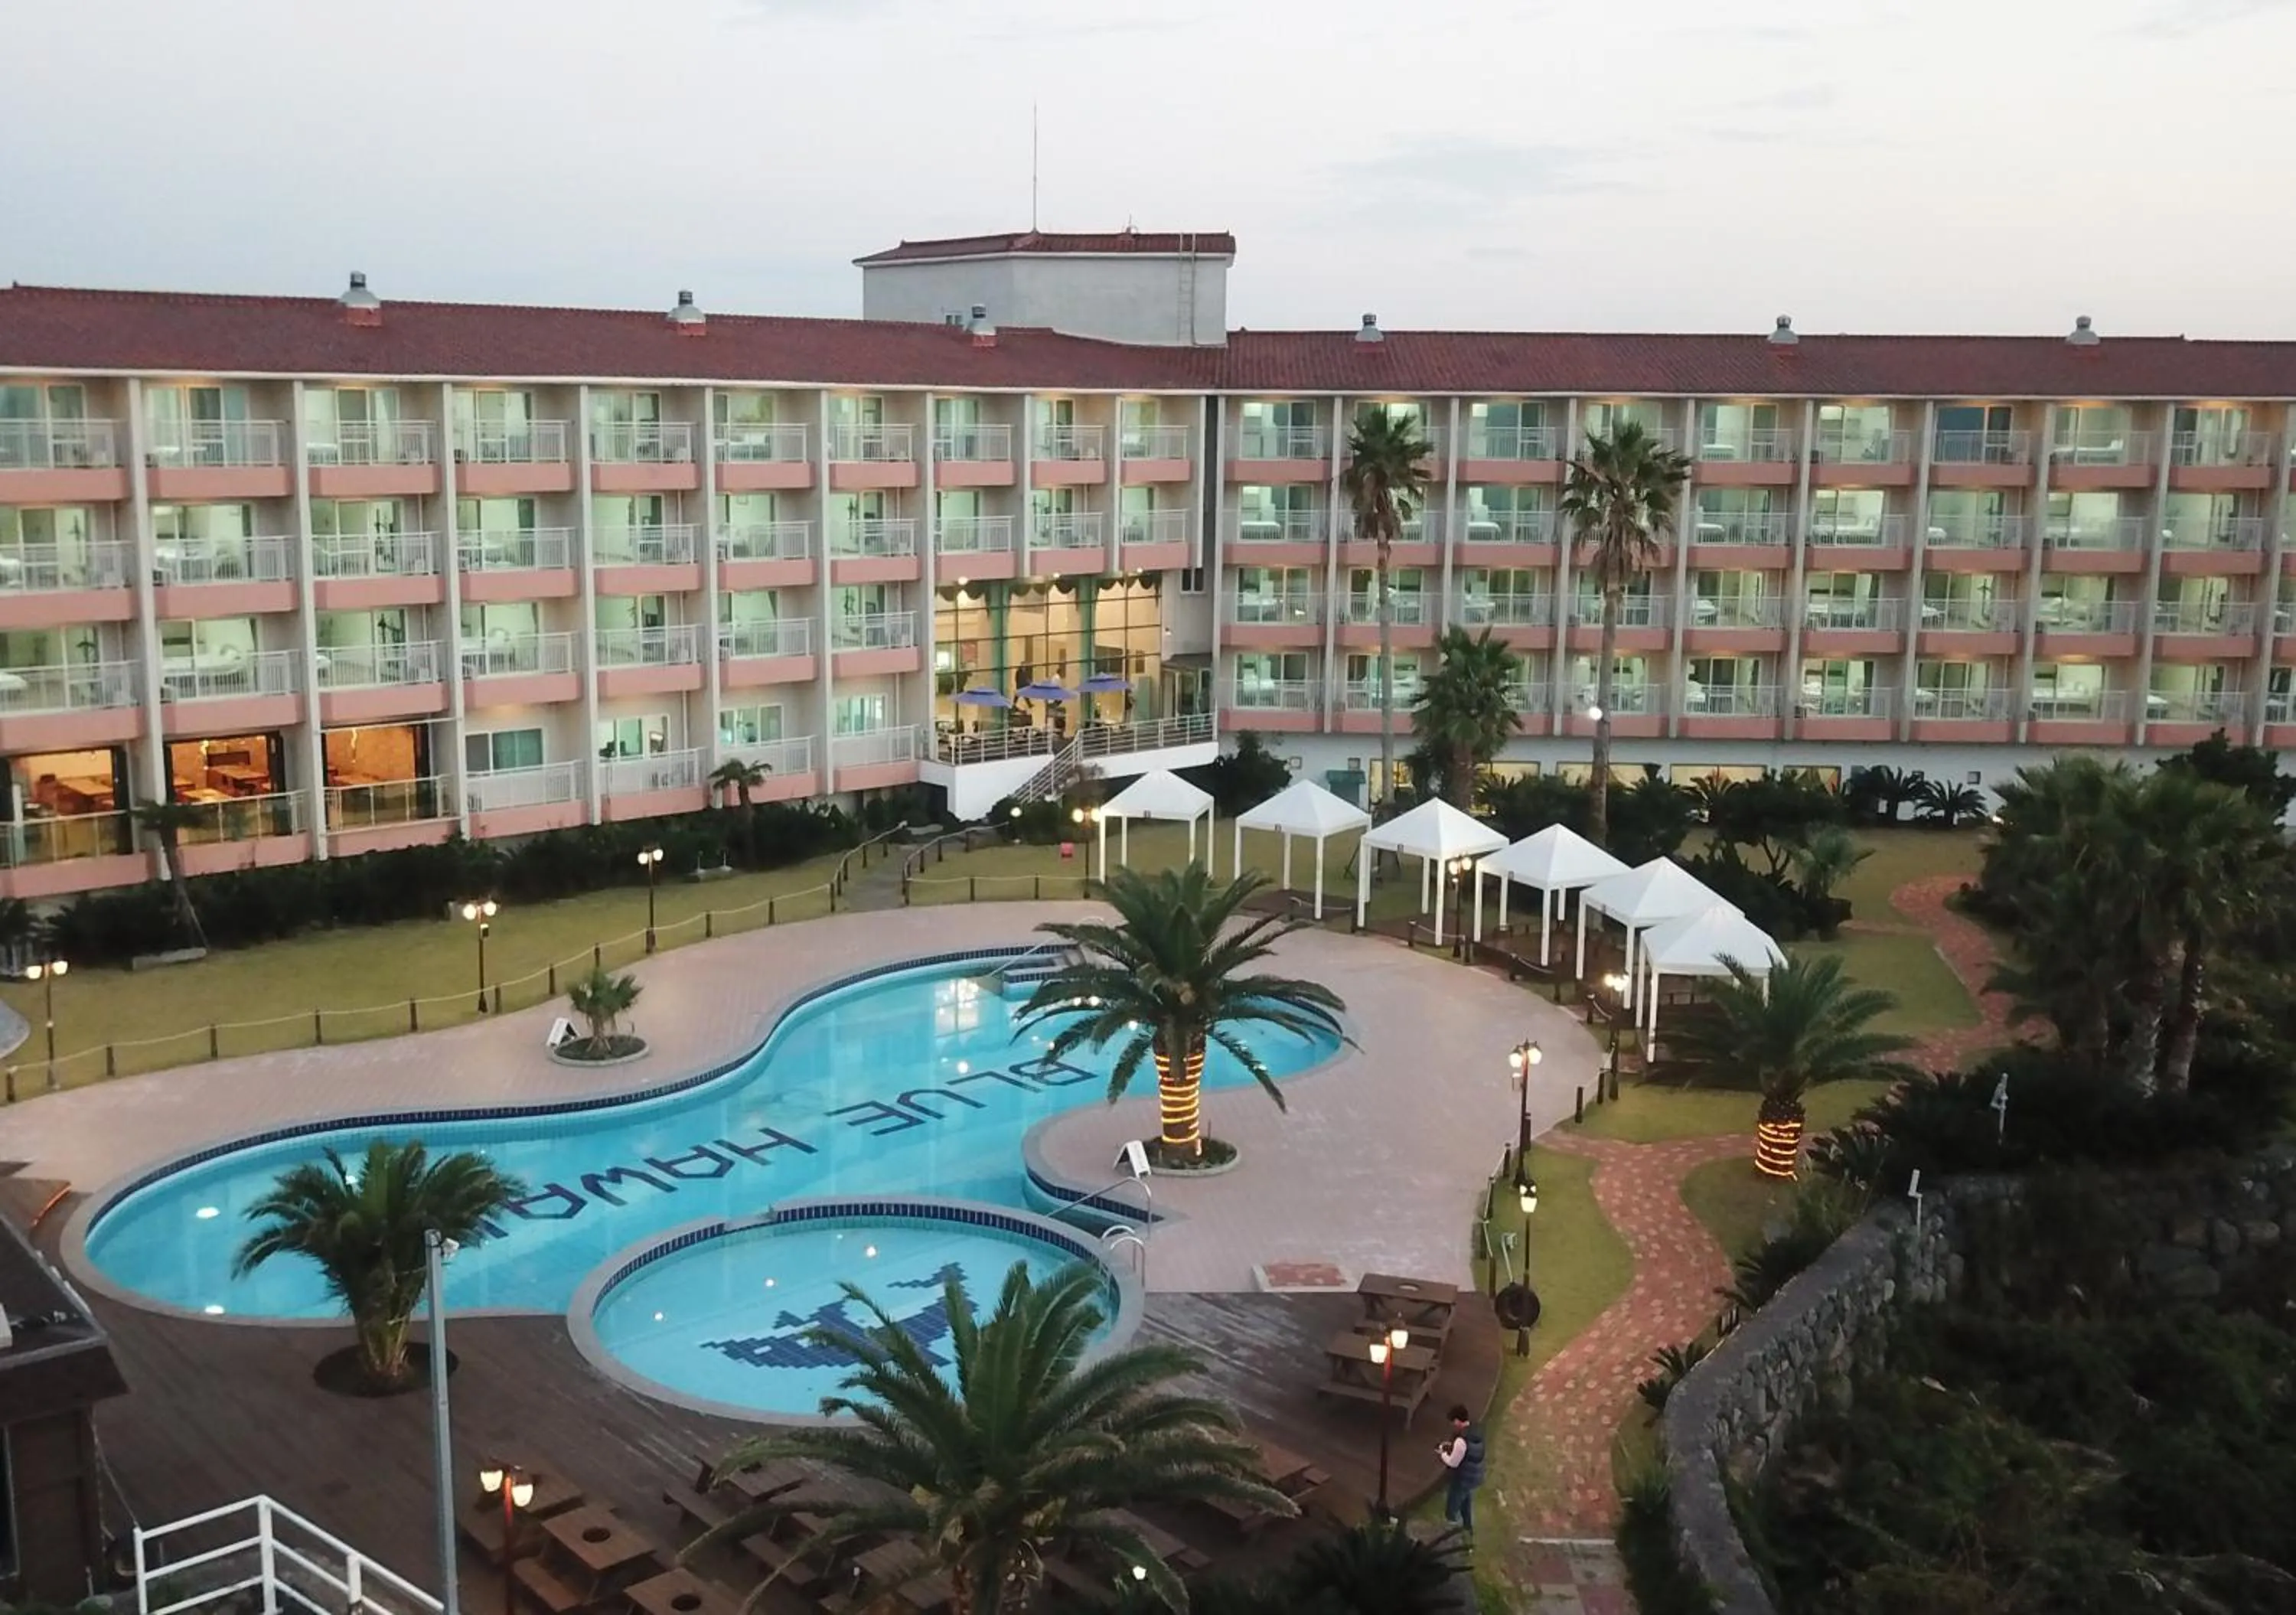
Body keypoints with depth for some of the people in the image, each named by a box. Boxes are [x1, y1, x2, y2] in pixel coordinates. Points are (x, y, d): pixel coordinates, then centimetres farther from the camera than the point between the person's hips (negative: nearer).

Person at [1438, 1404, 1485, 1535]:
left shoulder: (1462, 1440, -34)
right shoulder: (1476, 1430, -6)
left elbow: (1453, 1463, -25)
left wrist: (1442, 1454, -7)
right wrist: (1452, 1446, 5)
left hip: (1462, 1479, -9)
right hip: (1475, 1476, 9)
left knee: (1451, 1512, 10)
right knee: (1466, 1503, 33)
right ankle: (1468, 1528, 51)